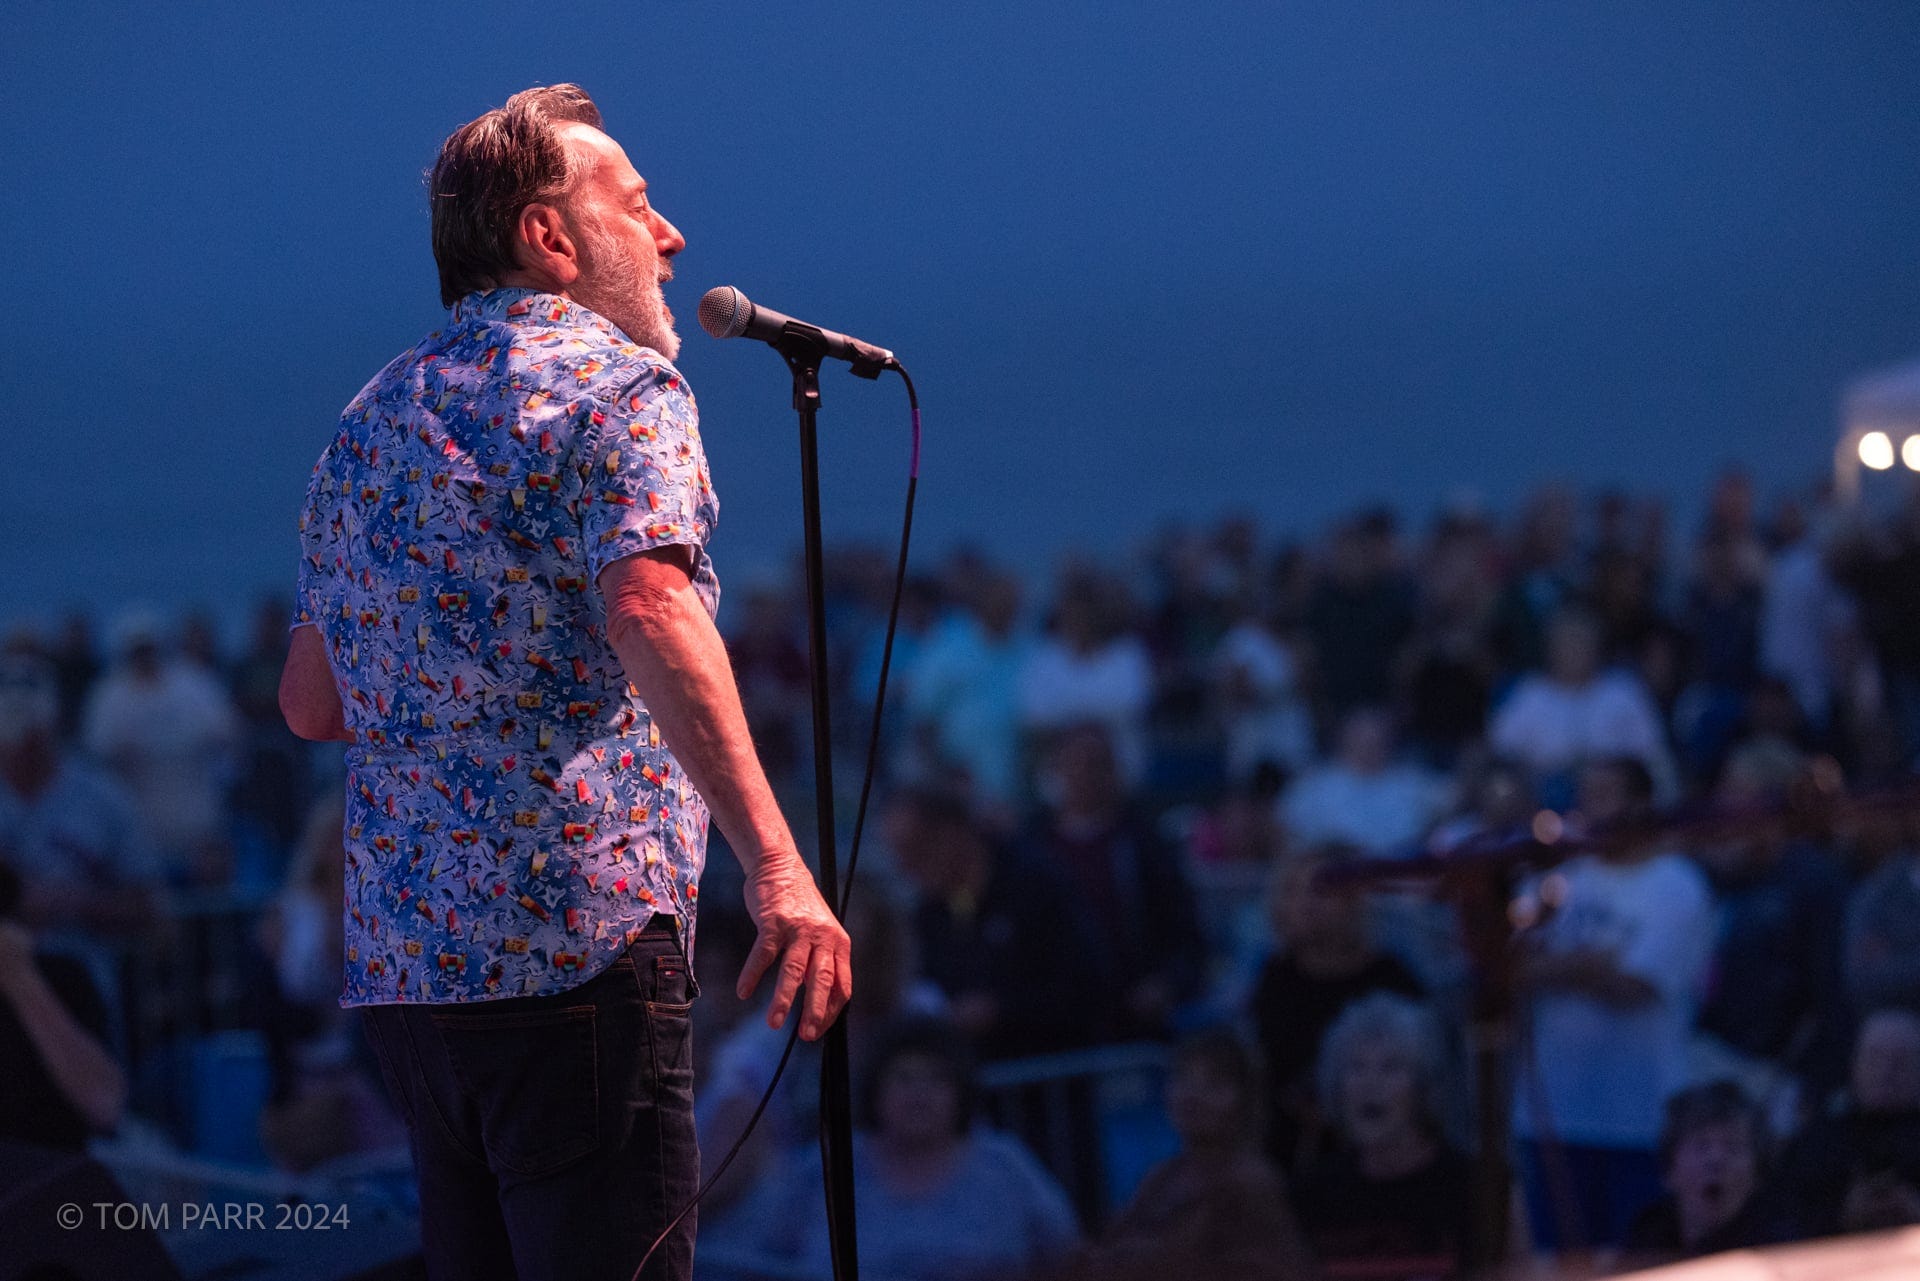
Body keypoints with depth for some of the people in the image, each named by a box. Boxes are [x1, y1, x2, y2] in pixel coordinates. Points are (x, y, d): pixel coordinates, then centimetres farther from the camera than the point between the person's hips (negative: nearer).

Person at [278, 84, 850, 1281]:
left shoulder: (371, 421, 20)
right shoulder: (619, 384, -3)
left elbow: (311, 705, 22)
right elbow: (650, 612, -22)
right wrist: (775, 865, -28)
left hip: (403, 957, 8)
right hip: (579, 944, -8)